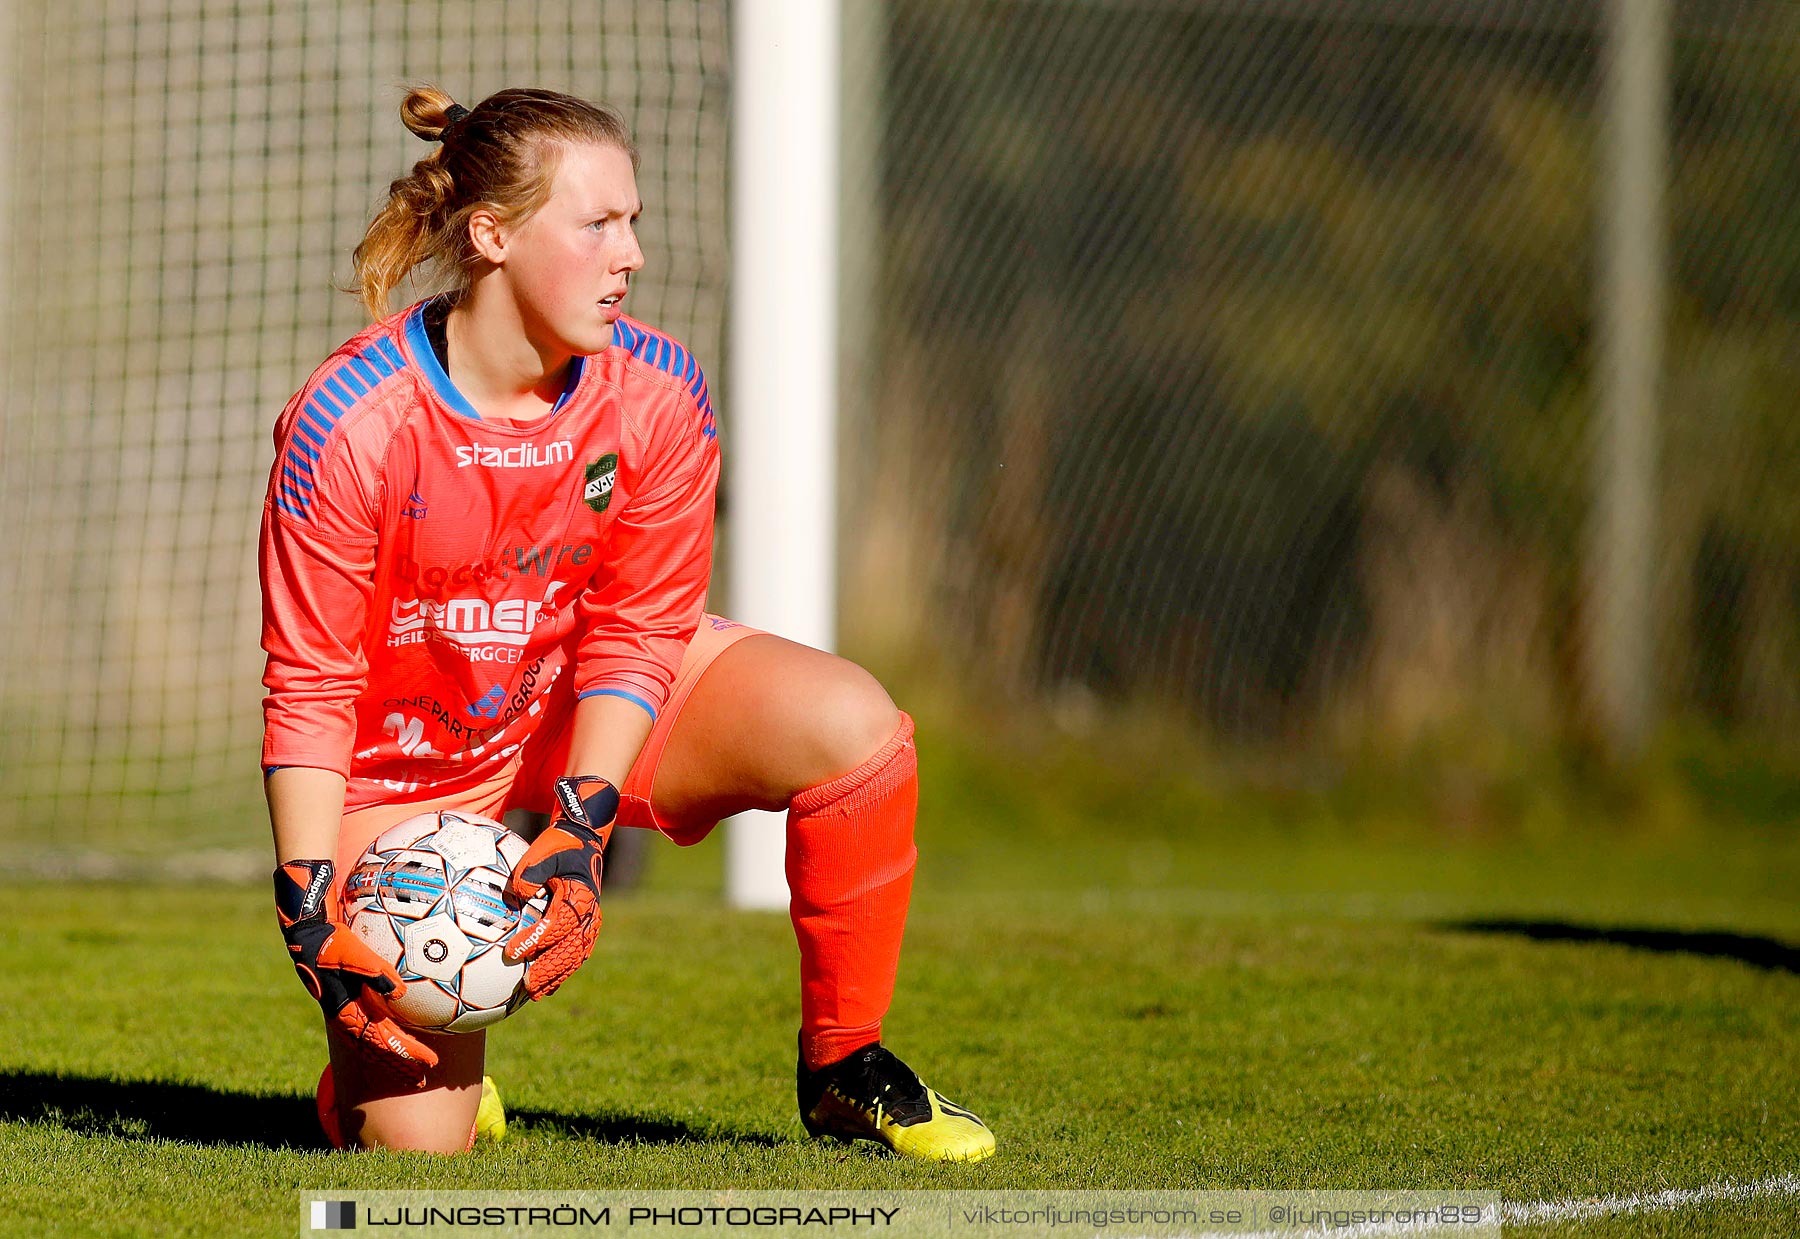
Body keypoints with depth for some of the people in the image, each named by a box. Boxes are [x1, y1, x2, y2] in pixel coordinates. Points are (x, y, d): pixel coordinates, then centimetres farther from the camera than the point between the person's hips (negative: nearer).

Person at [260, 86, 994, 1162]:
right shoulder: (349, 425, -26)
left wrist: (579, 828, -23)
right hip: (408, 759, -3)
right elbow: (310, 687, -19)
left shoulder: (657, 394, -16)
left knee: (853, 724, -24)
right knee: (409, 1136, -17)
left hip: (592, 710, 3)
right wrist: (309, 903, -27)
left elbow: (636, 629, -9)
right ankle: (422, 1057, 24)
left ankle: (844, 1069, -5)